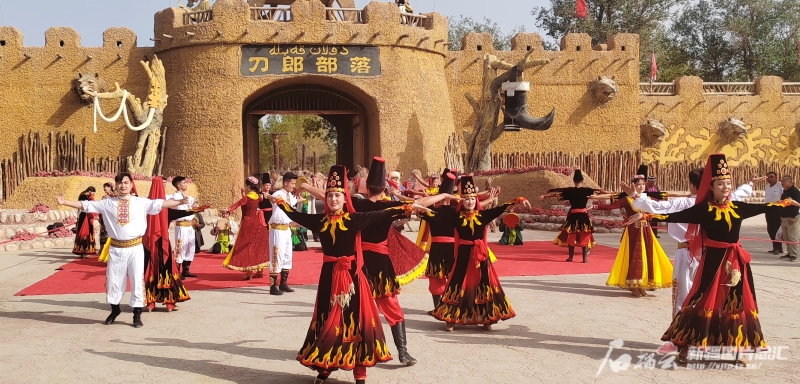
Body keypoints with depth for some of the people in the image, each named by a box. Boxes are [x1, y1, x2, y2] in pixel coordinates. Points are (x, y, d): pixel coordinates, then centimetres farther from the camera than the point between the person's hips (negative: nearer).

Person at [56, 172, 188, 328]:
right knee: (113, 280, 11)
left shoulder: (141, 202, 0)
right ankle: (115, 309, 35)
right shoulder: (108, 203, 4)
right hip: (116, 248, 2)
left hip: (135, 248, -2)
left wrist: (180, 202, -18)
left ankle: (137, 314, 15)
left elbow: (160, 203, -7)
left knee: (137, 280, 3)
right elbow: (85, 205, 6)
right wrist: (64, 202, 1)